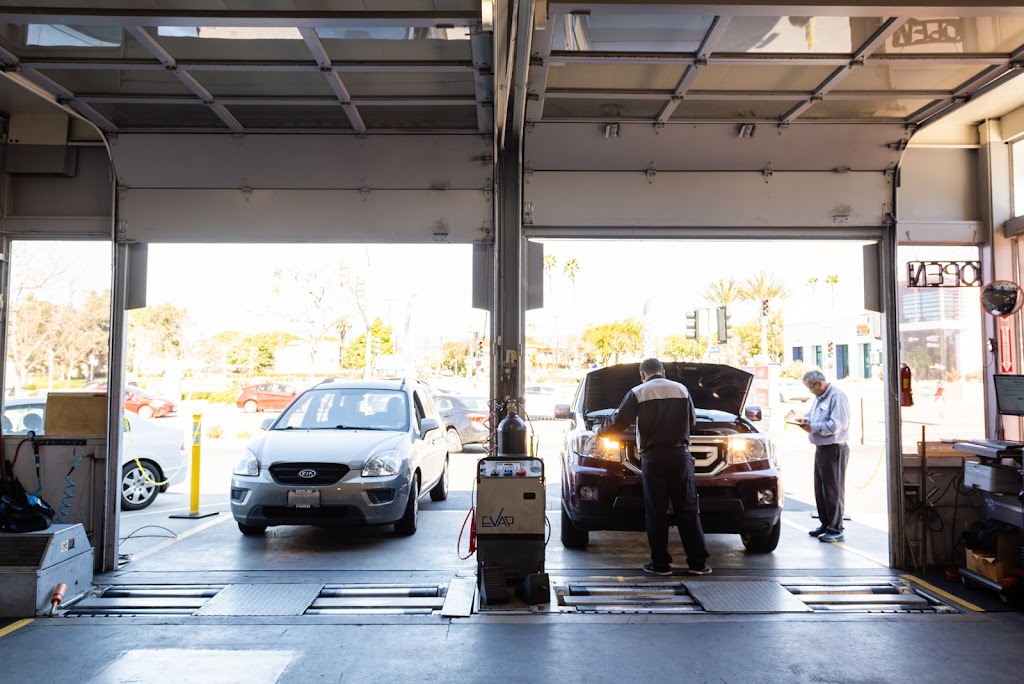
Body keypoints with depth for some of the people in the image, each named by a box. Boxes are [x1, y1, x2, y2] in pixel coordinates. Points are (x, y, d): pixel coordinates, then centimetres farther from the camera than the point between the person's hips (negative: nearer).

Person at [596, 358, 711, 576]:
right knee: (687, 510, 6)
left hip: (653, 457, -2)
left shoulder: (638, 393, 1)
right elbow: (691, 421, 19)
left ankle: (660, 563, 7)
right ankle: (698, 562, 8)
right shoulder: (682, 389, 10)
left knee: (656, 512, 4)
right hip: (680, 455, 2)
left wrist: (600, 431, 20)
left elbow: (619, 421, 2)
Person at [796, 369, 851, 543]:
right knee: (820, 489, 14)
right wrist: (806, 419, 5)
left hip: (834, 449, -10)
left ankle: (836, 530, 1)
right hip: (821, 449, 10)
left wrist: (813, 427, -18)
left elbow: (836, 424, -23)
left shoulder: (837, 396, -16)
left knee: (833, 490, -5)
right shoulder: (818, 397, 15)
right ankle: (825, 524, 25)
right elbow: (812, 414, 27)